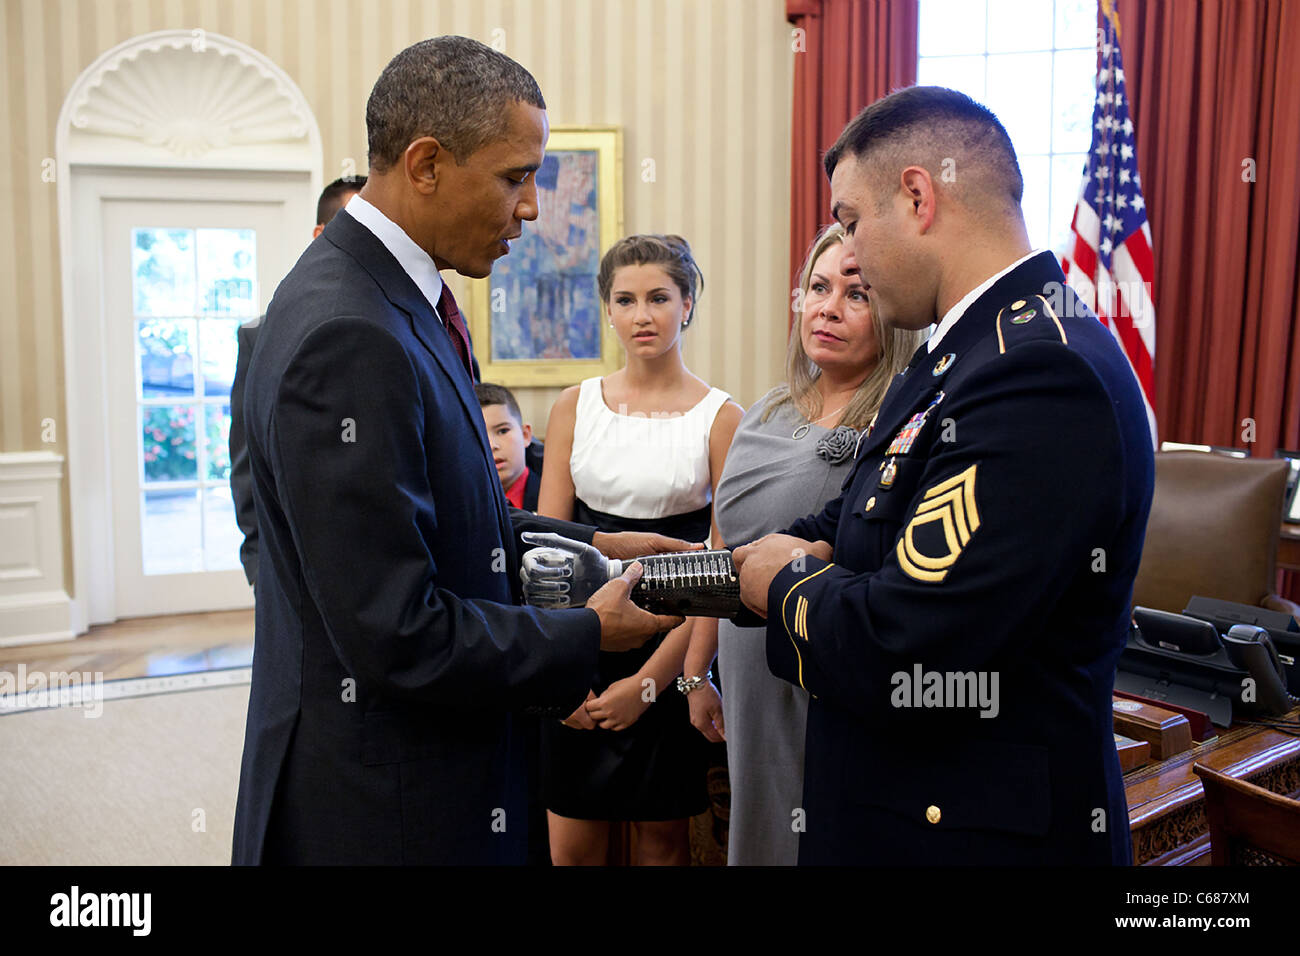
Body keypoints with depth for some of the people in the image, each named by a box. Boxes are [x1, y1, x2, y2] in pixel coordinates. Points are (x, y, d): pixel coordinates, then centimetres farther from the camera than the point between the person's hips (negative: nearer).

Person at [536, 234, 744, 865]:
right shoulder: (576, 405, 4)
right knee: (572, 845, 7)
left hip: (674, 649, -2)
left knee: (663, 837, 11)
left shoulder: (720, 417, -4)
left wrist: (649, 681, -13)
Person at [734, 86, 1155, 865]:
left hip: (976, 831, -9)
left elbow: (896, 660, -30)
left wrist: (787, 584, -11)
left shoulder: (1038, 374, -26)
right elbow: (855, 523, 15)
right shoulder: (967, 351, 7)